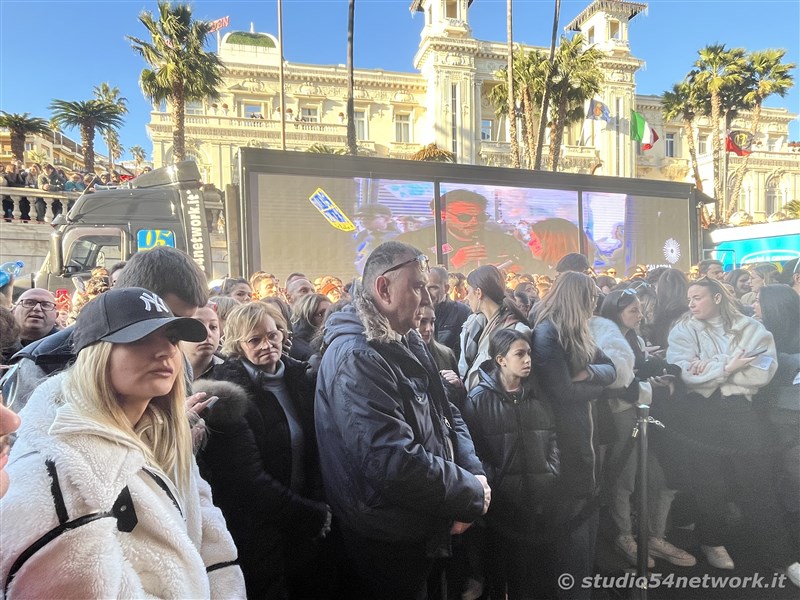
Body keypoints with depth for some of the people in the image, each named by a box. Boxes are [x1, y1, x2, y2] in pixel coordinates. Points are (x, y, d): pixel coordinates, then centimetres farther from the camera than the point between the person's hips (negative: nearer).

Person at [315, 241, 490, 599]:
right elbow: (396, 463, -33)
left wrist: (474, 475, -9)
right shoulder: (356, 358, -26)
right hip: (387, 544, -8)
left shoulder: (408, 343, 4)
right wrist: (472, 492, -19)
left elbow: (448, 416, 7)